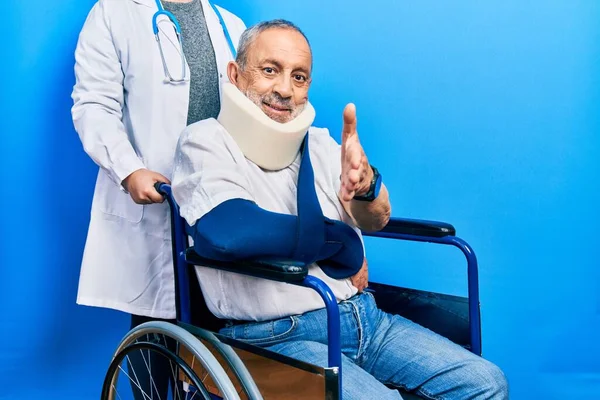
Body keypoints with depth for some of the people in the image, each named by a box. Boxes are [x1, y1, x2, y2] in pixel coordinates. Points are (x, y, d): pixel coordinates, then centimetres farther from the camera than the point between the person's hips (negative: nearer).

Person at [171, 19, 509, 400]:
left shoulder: (319, 142, 11)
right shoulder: (206, 141, -7)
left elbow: (376, 219, -2)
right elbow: (226, 232, -26)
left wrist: (365, 183, -28)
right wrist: (342, 243, -12)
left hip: (365, 317, 6)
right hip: (278, 336, -6)